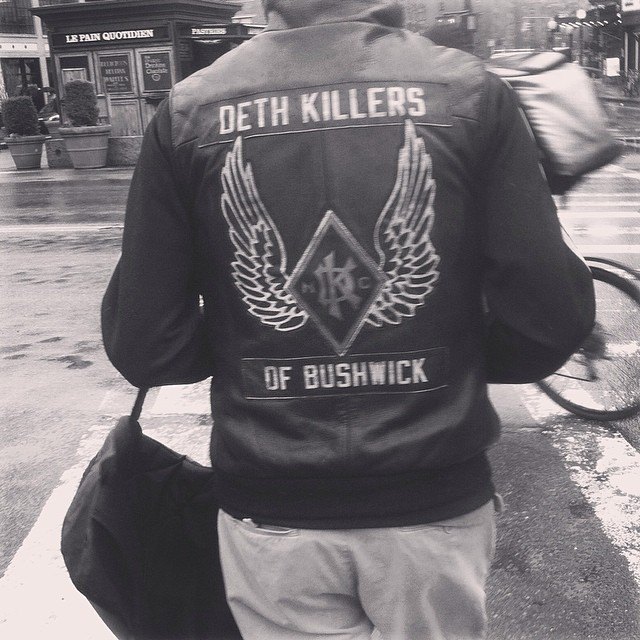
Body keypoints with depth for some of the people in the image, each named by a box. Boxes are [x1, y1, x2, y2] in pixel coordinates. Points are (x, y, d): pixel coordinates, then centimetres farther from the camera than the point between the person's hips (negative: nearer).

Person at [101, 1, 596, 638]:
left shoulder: (188, 110, -6)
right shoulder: (470, 91, -7)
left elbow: (144, 345, -7)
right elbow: (549, 318, -10)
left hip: (270, 517, 0)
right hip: (438, 504, 1)